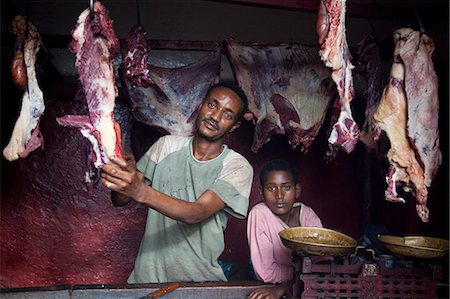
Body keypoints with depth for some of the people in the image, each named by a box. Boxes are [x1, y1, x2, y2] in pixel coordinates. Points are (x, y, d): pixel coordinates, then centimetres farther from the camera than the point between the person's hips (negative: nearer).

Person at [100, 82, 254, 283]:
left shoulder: (238, 167, -5)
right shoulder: (167, 145, 5)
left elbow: (197, 213, -20)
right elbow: (119, 200, 3)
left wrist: (141, 192, -33)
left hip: (201, 278, -1)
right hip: (149, 275, 2)